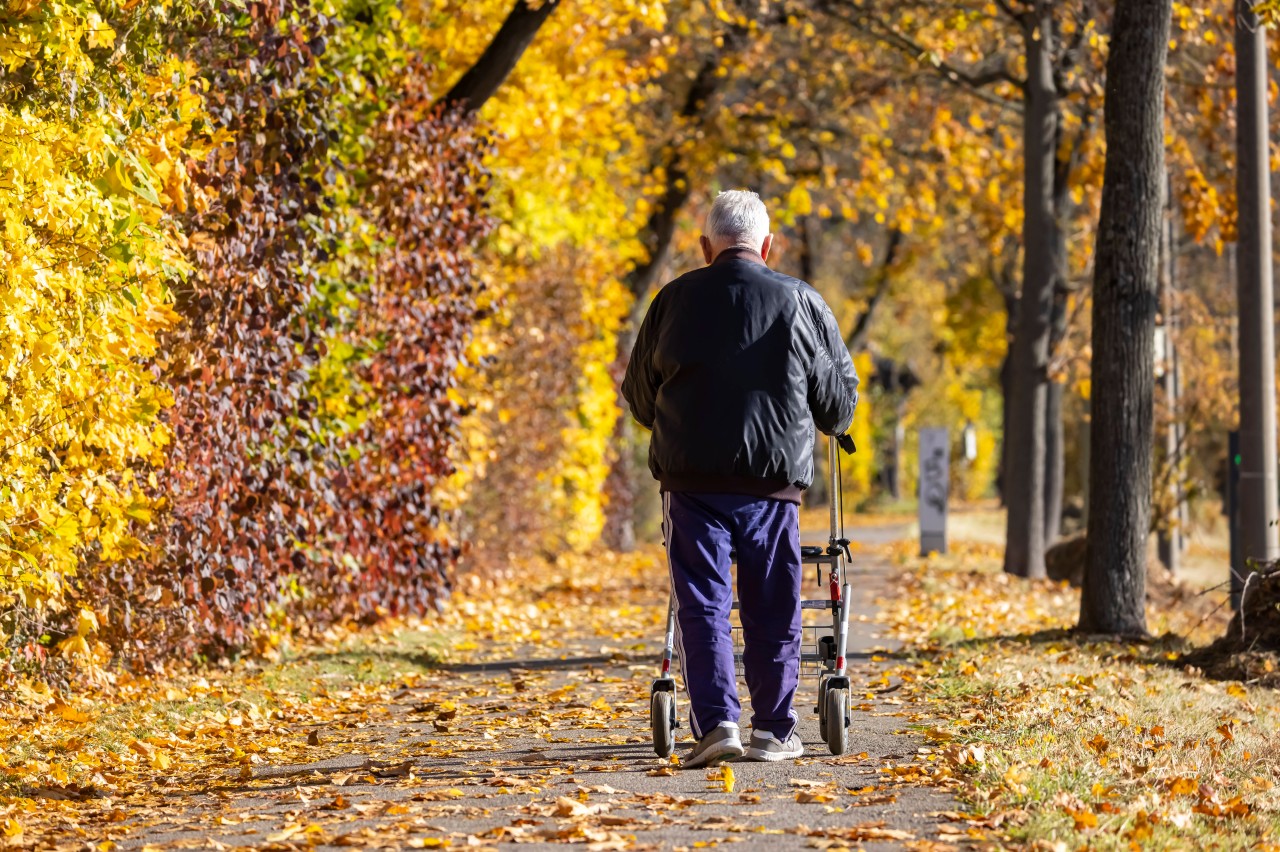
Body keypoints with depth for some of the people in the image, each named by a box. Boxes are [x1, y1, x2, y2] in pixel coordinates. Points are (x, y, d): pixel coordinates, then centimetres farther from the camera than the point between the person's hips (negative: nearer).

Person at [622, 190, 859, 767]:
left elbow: (639, 393, 14)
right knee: (773, 610, 8)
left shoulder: (675, 300, 4)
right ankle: (774, 731, 12)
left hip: (691, 476, 0)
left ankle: (716, 721, -11)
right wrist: (829, 426, 34)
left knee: (701, 604, 2)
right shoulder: (800, 302, 4)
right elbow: (839, 395, 11)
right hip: (774, 480, 0)